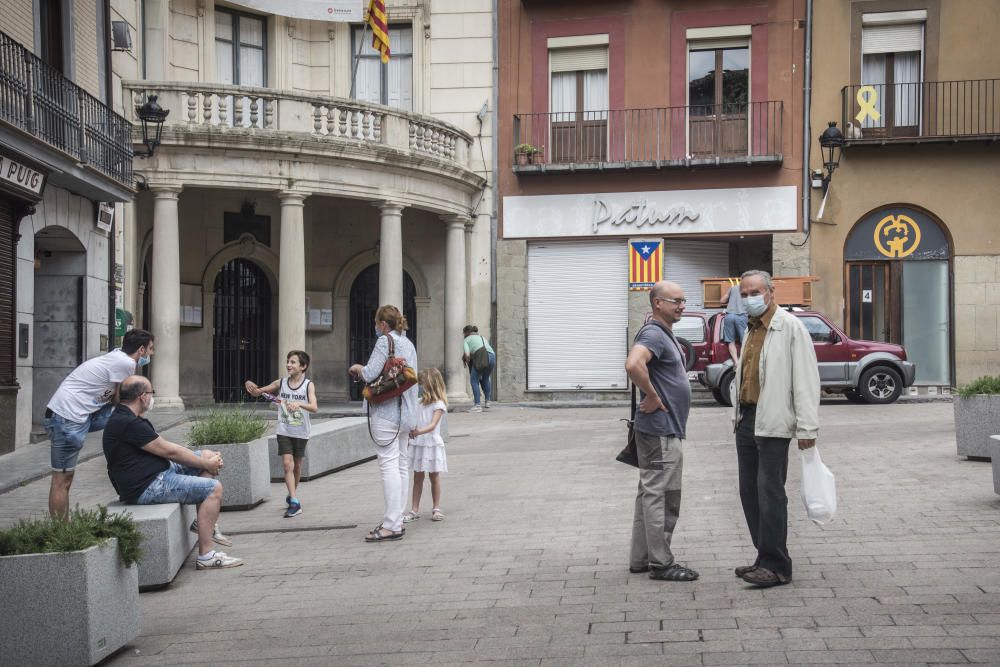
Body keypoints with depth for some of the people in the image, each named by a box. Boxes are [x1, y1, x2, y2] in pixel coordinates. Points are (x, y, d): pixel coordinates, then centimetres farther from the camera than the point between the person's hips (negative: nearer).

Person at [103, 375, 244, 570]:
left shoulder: (129, 418, 13)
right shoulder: (128, 424, -21)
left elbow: (166, 447, 13)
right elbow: (169, 451, -16)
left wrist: (209, 460, 4)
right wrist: (208, 465, -5)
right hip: (147, 487, -11)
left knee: (207, 455, 14)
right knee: (213, 488, -15)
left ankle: (205, 523, 13)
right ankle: (206, 557, -14)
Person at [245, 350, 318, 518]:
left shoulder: (308, 385, -7)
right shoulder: (281, 383, -1)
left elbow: (314, 407, -21)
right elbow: (257, 392, 7)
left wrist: (299, 404, -39)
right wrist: (251, 387, -16)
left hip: (301, 432, 0)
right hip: (284, 431, 0)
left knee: (297, 466, 13)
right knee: (287, 464, -12)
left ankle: (291, 496, 34)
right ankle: (295, 503, -14)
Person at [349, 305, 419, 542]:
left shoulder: (385, 340, -10)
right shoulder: (409, 344, 17)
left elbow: (369, 374, -17)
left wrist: (357, 368, 2)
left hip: (386, 411, -9)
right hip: (406, 413, 9)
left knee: (389, 465, -9)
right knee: (401, 465, 10)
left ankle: (391, 526, -11)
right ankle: (397, 520, 16)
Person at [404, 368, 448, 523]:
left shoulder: (438, 404, -10)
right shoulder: (419, 401, 9)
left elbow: (433, 424, -22)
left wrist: (420, 431, -38)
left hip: (432, 444, -5)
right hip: (417, 444, 5)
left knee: (434, 477, 5)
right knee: (417, 477, 7)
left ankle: (436, 508, 15)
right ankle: (415, 510, 9)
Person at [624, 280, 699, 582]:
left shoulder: (666, 334, 17)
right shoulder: (653, 334, -16)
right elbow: (633, 364, -36)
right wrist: (652, 397, -25)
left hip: (666, 429, 11)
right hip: (661, 430, -11)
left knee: (650, 494, 14)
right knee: (660, 496, -5)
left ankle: (640, 558, 21)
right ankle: (661, 563, 1)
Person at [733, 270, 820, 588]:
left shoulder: (790, 327, -8)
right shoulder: (752, 329, 17)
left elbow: (806, 379, -13)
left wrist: (807, 428, -17)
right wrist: (739, 414, 14)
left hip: (772, 424, -8)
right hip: (746, 419, 8)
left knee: (769, 493, -8)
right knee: (750, 492, 10)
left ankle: (776, 566, -1)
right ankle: (765, 557, 20)